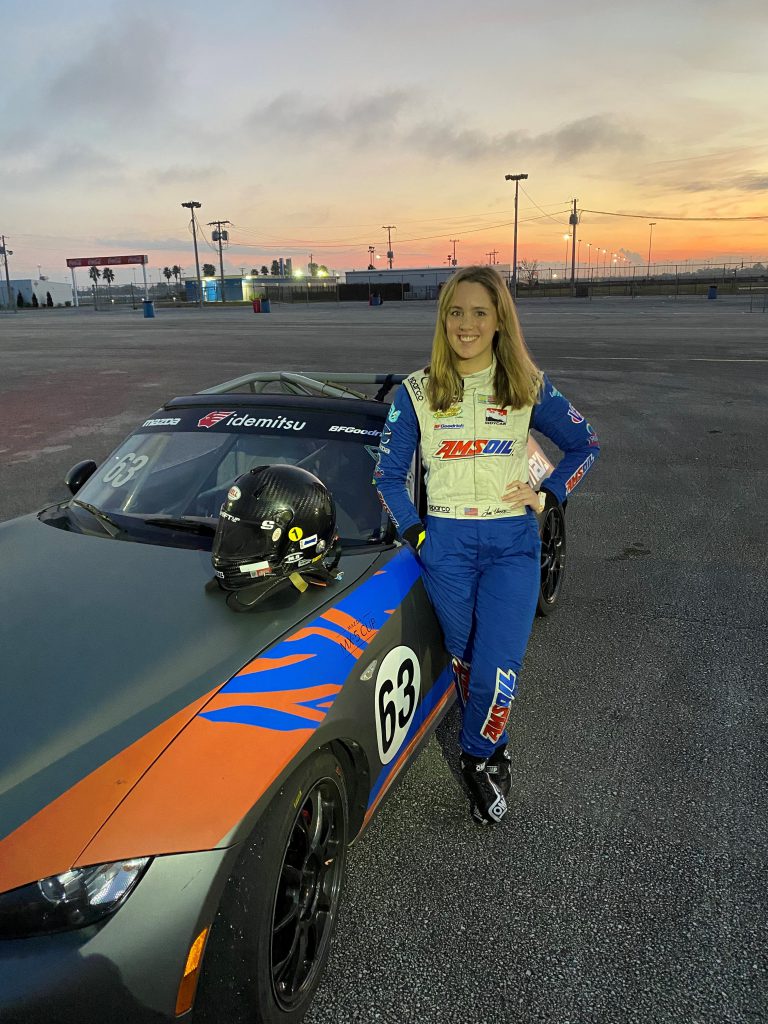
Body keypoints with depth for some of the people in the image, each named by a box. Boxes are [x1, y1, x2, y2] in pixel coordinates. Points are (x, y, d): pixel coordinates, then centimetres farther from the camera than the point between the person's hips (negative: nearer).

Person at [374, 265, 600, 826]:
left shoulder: (529, 387, 1)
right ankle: (490, 757, 33)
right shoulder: (417, 392, 1)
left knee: (498, 668, -11)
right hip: (447, 543, 1)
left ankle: (477, 755, 16)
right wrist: (413, 532, -3)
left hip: (513, 542, 0)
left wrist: (547, 495, 0)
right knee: (466, 662, 10)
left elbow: (585, 444, 12)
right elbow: (389, 474, 6)